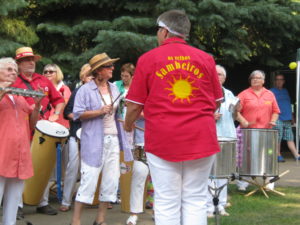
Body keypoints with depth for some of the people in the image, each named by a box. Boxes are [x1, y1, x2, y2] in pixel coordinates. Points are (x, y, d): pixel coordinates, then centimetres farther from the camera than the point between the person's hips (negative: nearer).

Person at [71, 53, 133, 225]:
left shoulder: (114, 89, 13)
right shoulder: (86, 90, -5)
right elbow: (78, 114, -11)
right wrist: (100, 111, -19)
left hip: (113, 139, 6)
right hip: (94, 141, -6)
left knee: (111, 180, 6)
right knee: (89, 180, -8)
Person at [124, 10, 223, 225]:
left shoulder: (148, 59, 0)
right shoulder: (206, 59, 5)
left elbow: (135, 104, 1)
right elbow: (216, 102, 13)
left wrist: (128, 124, 21)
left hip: (163, 140, -1)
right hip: (201, 139, 2)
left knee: (166, 203, 4)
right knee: (196, 201, 7)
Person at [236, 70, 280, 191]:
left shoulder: (270, 95, 13)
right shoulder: (244, 94, 4)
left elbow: (275, 111, 15)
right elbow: (236, 110, -3)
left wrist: (273, 121, -3)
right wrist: (243, 121, -15)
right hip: (247, 131, -2)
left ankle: (269, 182, 12)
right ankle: (242, 183, 3)